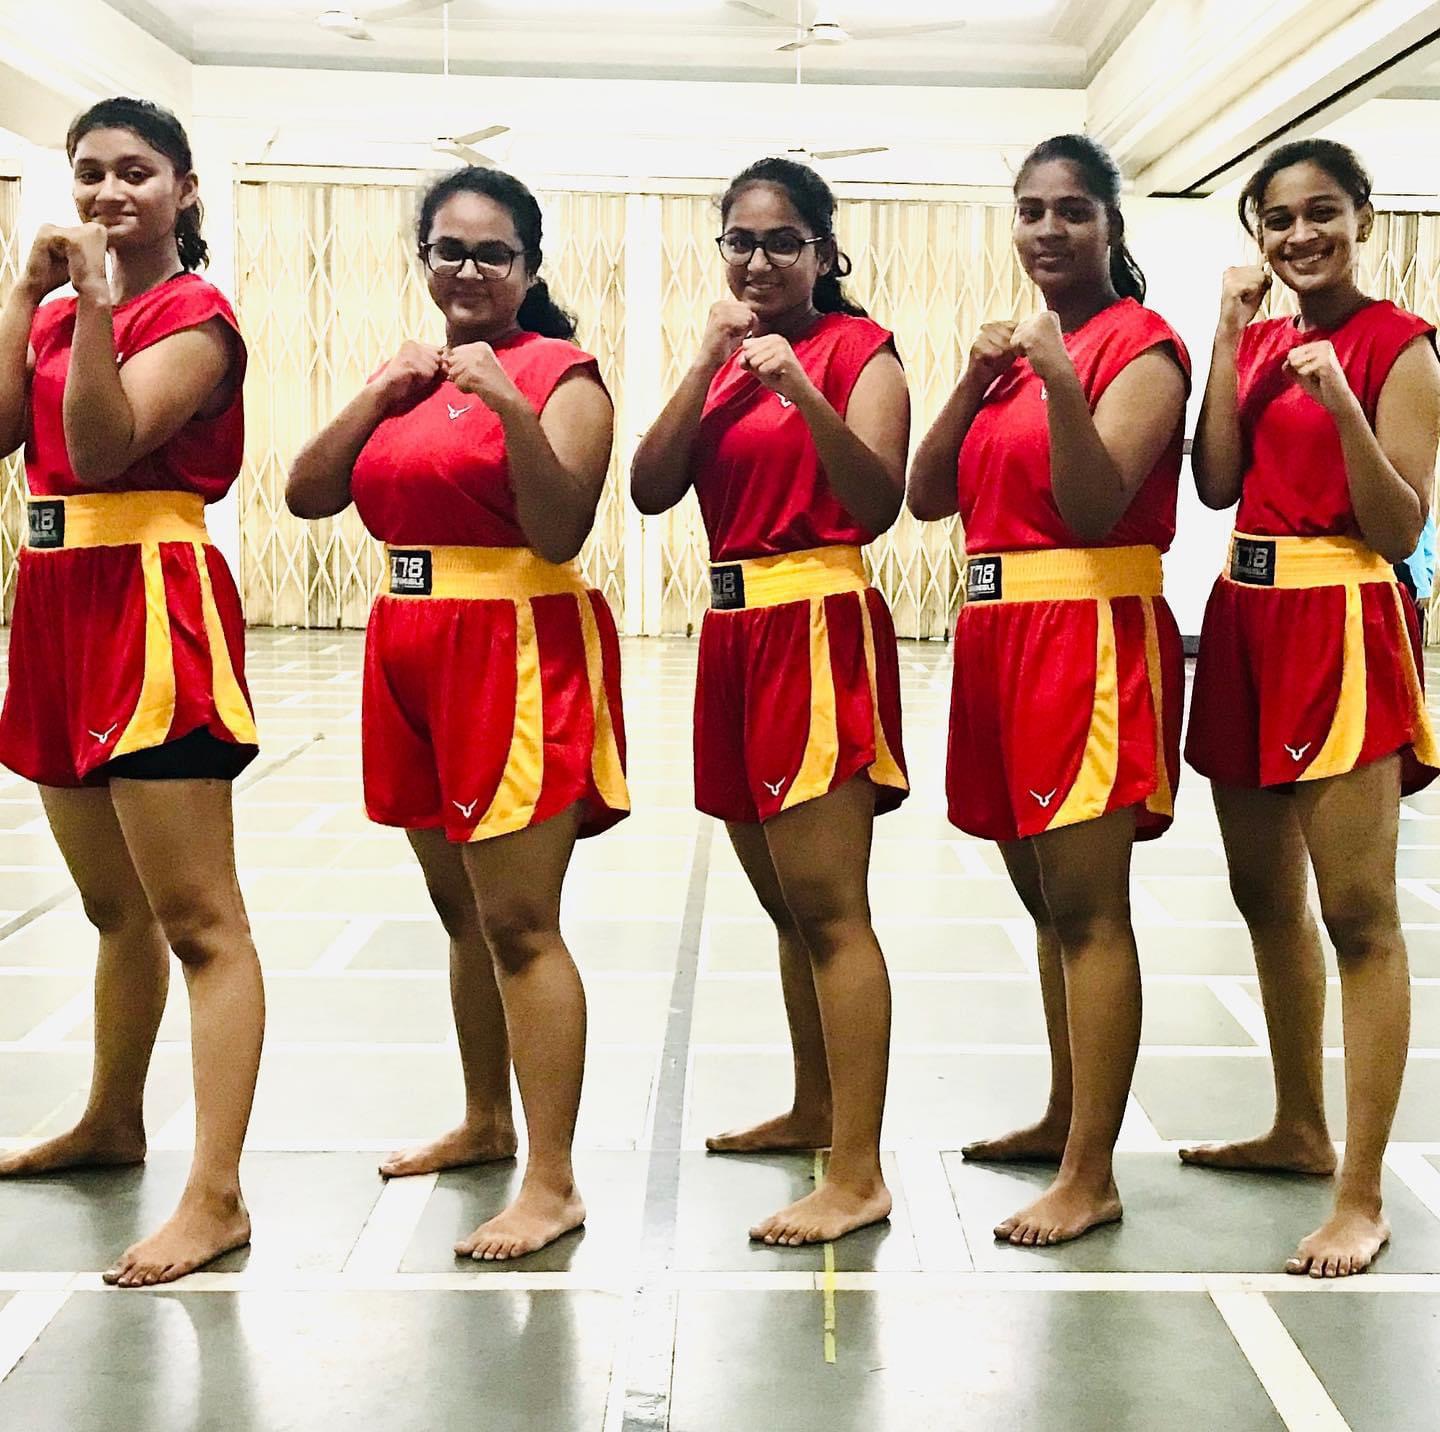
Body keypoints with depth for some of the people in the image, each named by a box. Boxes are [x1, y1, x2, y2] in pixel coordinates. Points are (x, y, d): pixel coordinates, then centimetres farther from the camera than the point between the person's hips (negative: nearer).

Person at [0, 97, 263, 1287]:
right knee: (115, 907, 21)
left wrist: (96, 301, -24)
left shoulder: (195, 317, -6)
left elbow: (101, 448, -19)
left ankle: (216, 1197, -10)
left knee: (198, 920, -10)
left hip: (152, 607, -8)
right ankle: (113, 1122, 37)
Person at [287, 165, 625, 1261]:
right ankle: (486, 1124, 33)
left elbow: (559, 532, -16)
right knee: (461, 911, 17)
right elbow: (310, 496, 6)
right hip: (412, 651, 7)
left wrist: (511, 408, -26)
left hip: (520, 653, -7)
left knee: (519, 925, -8)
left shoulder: (559, 371, -5)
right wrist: (380, 391, -3)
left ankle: (553, 1185, -2)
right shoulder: (411, 372, 15)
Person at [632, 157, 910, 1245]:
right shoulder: (728, 354, 17)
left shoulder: (858, 348, -3)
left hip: (819, 626, -8)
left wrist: (803, 390, -28)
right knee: (783, 900, 17)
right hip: (735, 632, 8)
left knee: (828, 907, -11)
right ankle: (815, 1109, 32)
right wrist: (708, 365, -7)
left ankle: (859, 1174, -8)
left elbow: (877, 503, -17)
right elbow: (652, 489, 2)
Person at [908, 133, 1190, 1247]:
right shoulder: (1018, 343, 17)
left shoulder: (1142, 344, -5)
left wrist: (1058, 381, -28)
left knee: (1086, 906, -7)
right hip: (997, 632, 8)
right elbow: (928, 494, 9)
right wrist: (978, 379, -3)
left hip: (1090, 633, -8)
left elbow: (1095, 504, -17)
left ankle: (1092, 1177, -2)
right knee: (1046, 896, 16)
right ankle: (1064, 1119, 29)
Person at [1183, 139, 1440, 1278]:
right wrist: (1230, 339, -4)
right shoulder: (1261, 339, 12)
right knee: (1265, 896, 16)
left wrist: (1341, 403, -26)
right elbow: (1219, 485, -1)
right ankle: (1301, 1129, 32)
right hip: (1247, 621, 8)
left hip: (1342, 629, -8)